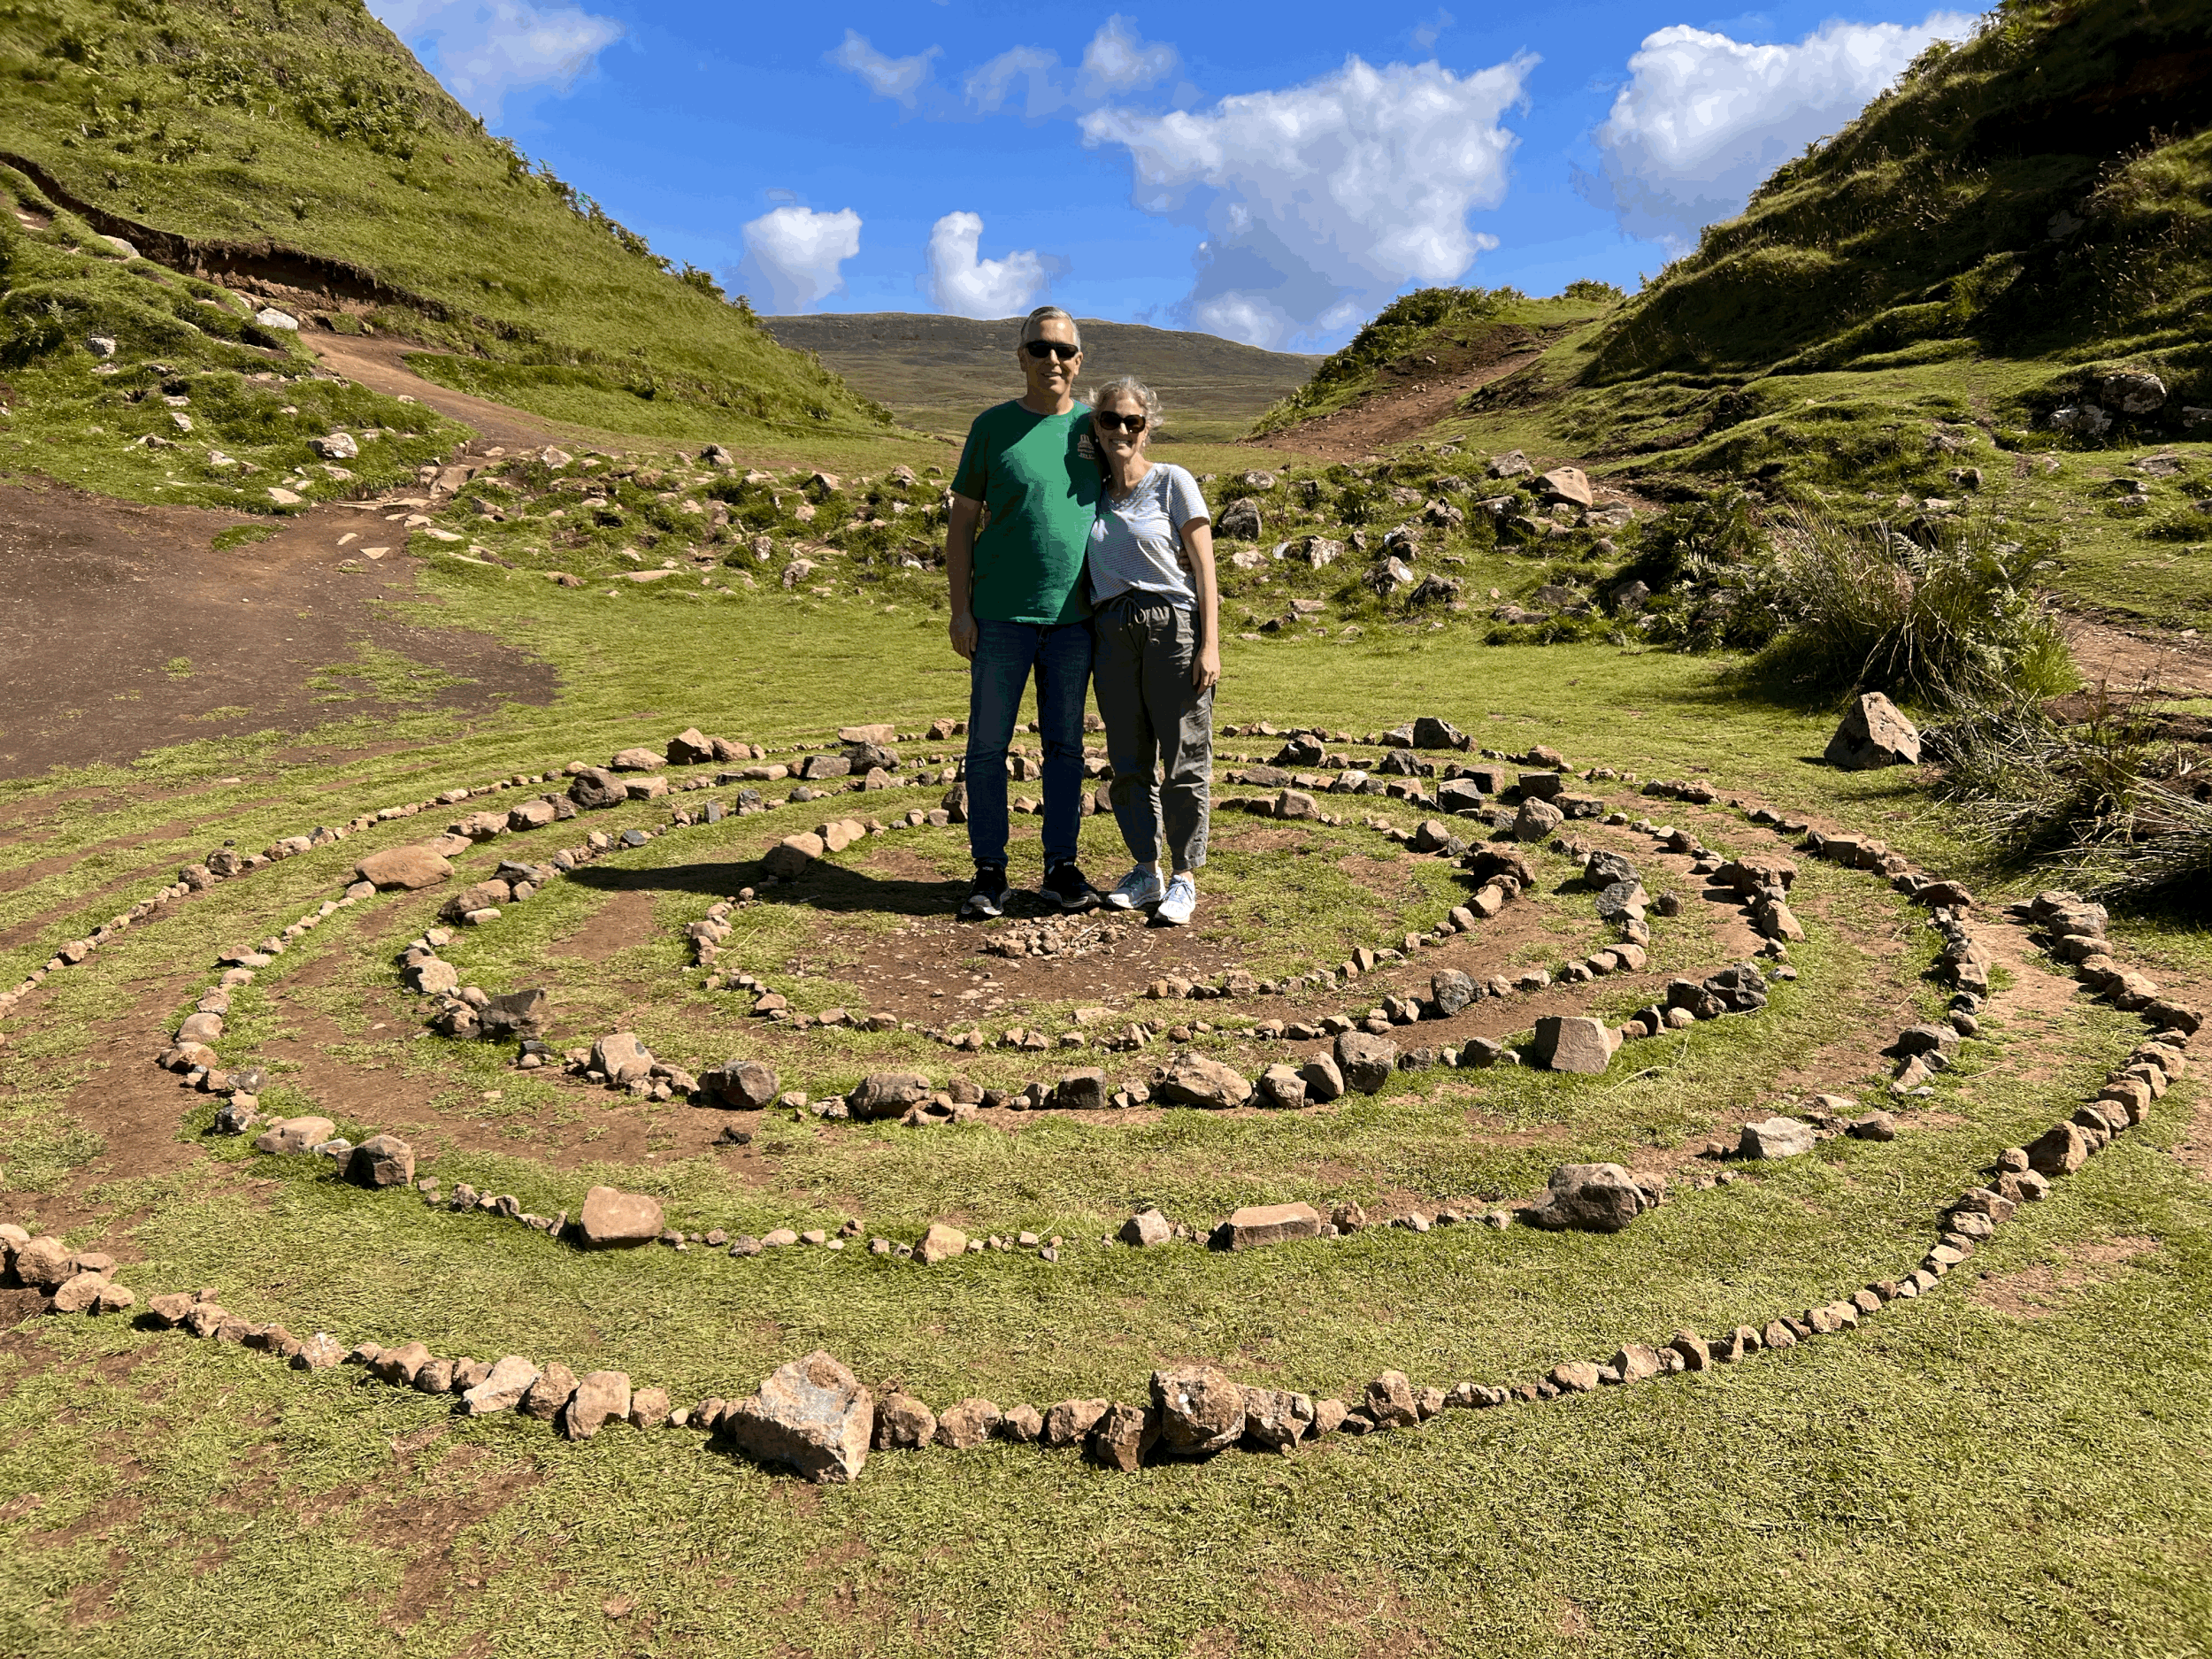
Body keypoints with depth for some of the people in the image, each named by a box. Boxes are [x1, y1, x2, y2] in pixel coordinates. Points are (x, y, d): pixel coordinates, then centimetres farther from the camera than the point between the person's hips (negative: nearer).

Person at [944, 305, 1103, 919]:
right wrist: (960, 608, -5)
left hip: (1073, 617, 2)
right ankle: (989, 872, 10)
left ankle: (1061, 867, 17)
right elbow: (962, 522, 3)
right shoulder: (993, 426, 3)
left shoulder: (1093, 427, 9)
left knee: (1065, 746, 7)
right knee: (988, 744, 1)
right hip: (1001, 615, -2)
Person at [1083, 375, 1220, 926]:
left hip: (1174, 626, -5)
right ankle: (1147, 870, 21)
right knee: (1128, 761, 8)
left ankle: (1183, 878, 9)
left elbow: (1204, 567, -3)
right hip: (1113, 632, 5)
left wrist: (1210, 646, -10)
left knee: (1184, 757, -1)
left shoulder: (1173, 482, 1)